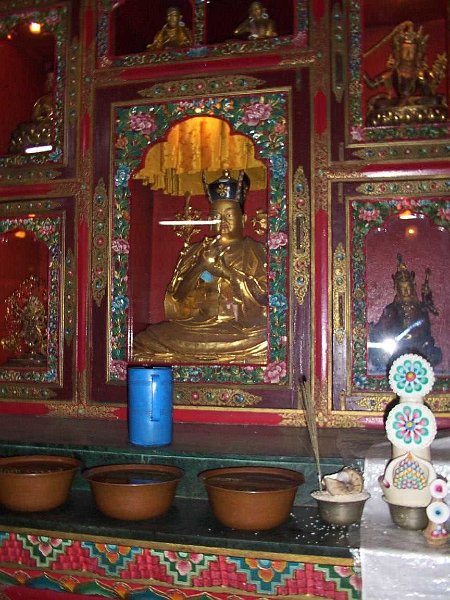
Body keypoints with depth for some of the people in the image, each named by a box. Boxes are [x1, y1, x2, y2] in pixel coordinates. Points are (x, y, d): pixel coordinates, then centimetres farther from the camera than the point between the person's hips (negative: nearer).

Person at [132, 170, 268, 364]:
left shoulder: (255, 251, 11)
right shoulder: (194, 252, 17)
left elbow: (264, 295, -3)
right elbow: (175, 298, 7)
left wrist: (226, 271, -11)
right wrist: (201, 264, -7)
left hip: (244, 329, -2)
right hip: (198, 325, 2)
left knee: (263, 345, -36)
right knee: (144, 344, -20)